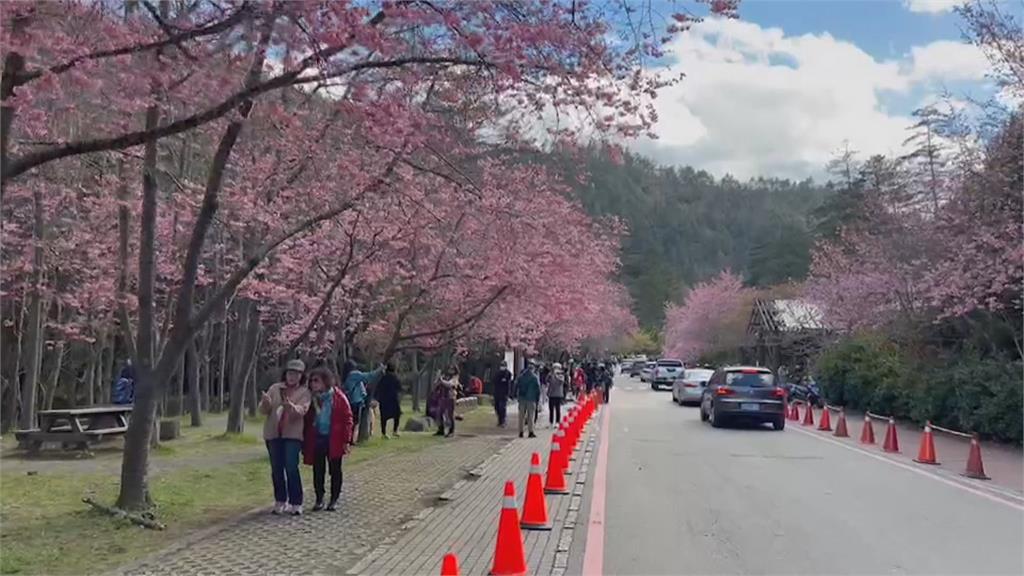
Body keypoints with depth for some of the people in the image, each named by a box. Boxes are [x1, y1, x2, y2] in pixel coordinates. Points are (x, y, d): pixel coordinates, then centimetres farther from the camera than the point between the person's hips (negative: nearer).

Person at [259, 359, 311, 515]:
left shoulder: (304, 392, 4)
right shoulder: (275, 388, 12)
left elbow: (302, 410, -13)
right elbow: (264, 410, 6)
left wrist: (292, 406, -35)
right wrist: (265, 402, -18)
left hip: (293, 434, -3)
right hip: (273, 433, 3)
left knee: (291, 468, -11)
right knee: (276, 469, 6)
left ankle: (296, 503, -4)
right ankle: (280, 501, 18)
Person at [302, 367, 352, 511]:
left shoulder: (338, 397, -7)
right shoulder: (311, 398, 3)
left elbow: (347, 418, -6)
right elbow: (307, 419, 9)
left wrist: (346, 440, -11)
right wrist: (305, 440, 5)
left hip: (334, 440, -3)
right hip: (316, 440, 3)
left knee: (335, 470, 7)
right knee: (317, 471, 7)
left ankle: (334, 499, 18)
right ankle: (319, 499, 19)